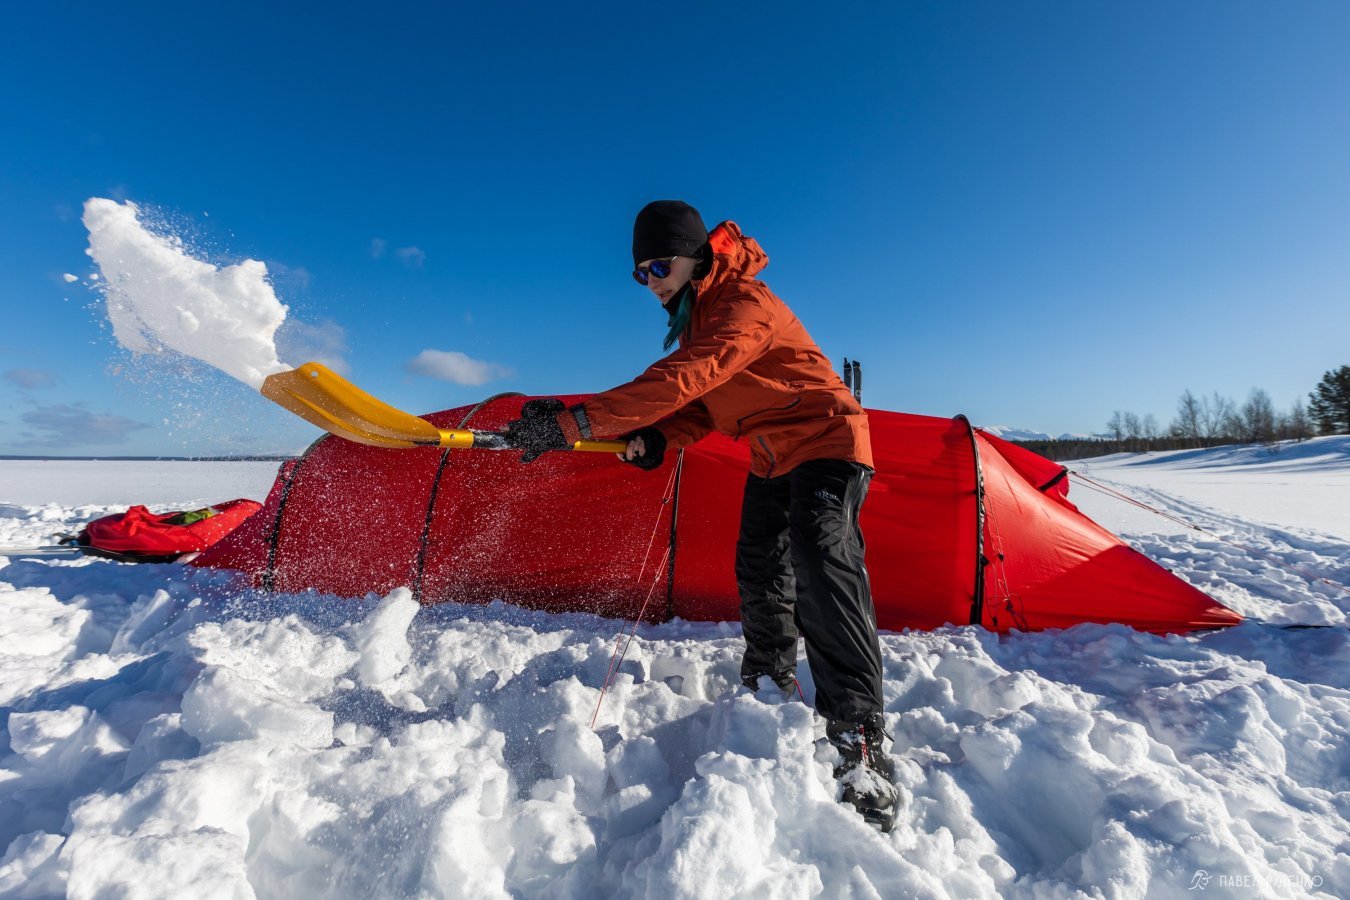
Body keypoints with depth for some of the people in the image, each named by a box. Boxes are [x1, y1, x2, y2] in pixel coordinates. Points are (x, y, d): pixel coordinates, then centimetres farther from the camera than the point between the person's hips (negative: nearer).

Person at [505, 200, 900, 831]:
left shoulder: (746, 305, -25)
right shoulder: (695, 313, 7)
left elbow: (683, 380, -40)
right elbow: (706, 400, 5)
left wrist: (576, 422, -43)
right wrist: (660, 437, -16)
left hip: (826, 442, -9)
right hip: (771, 455, 9)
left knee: (822, 565, -27)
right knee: (758, 572, 14)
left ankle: (858, 742, -24)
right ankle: (771, 682, 36)